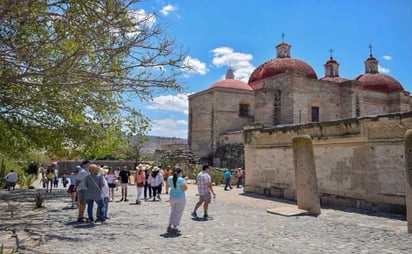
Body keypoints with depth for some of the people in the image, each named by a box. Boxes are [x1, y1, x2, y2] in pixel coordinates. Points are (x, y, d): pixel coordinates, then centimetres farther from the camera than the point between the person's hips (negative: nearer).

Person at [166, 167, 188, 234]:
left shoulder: (169, 178, -3)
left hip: (172, 197, 6)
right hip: (180, 198, -6)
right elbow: (185, 189, -16)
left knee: (173, 212, 20)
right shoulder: (181, 179, -21)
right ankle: (174, 227, 4)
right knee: (178, 213, 5)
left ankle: (169, 226, 16)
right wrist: (185, 182, -2)